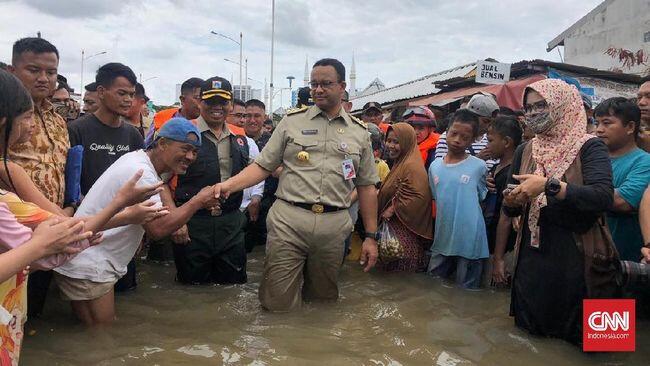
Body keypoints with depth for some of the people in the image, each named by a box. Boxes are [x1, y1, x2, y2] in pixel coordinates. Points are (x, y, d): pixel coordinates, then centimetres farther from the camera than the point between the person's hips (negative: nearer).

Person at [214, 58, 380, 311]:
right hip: (288, 221, -1)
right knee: (278, 305, -1)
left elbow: (366, 186, 12)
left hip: (334, 226, 2)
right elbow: (263, 166, 4)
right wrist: (228, 185, -13)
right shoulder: (292, 122, 7)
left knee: (323, 302, 15)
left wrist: (371, 236, 9)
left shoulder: (359, 132, 10)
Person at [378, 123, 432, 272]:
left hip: (405, 233, -10)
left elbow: (419, 197, -26)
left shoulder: (412, 166, -17)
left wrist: (393, 209, -19)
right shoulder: (400, 163, 15)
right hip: (392, 228, 10)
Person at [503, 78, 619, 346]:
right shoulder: (524, 151, 8)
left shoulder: (589, 147, -6)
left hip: (578, 257, -4)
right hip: (533, 257, 5)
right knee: (530, 336, 16)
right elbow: (510, 210, 12)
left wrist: (549, 186, -31)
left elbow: (603, 197, -24)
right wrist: (511, 201, -11)